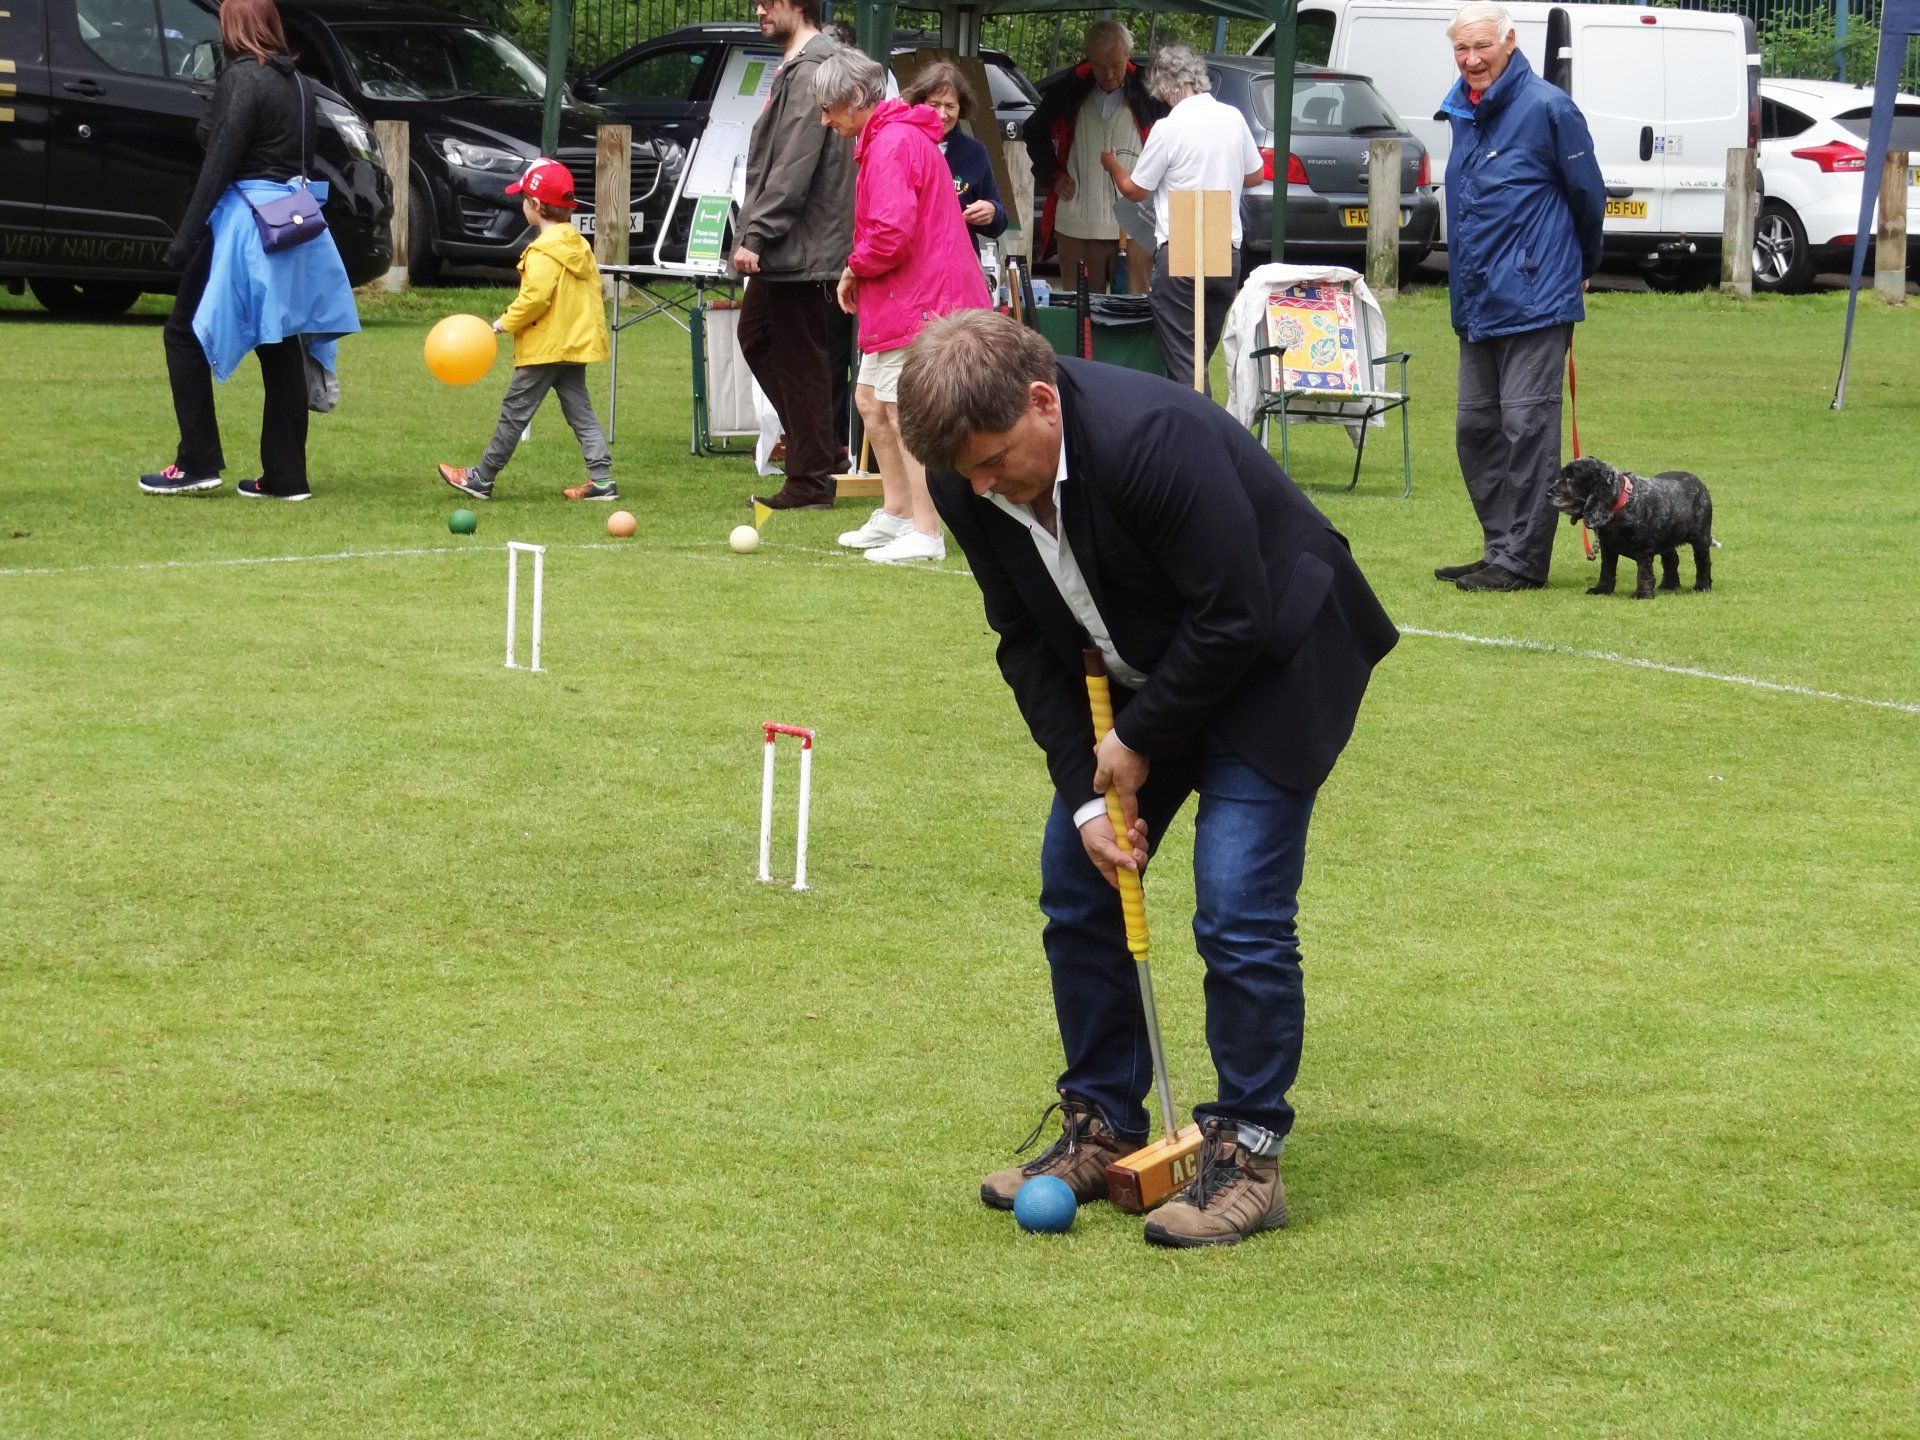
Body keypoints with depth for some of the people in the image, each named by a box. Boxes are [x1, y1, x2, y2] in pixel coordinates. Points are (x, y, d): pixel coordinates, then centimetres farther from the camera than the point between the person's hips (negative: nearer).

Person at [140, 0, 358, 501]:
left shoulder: (242, 79, -12)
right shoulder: (296, 83, 12)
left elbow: (219, 164, -16)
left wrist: (187, 236, -15)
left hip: (244, 222, -8)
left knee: (185, 336, 4)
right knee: (281, 350, 9)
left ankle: (198, 464, 2)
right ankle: (285, 476, 9)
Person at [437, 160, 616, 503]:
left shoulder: (544, 252, -17)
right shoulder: (579, 245, 11)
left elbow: (534, 298, -24)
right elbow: (593, 292, 16)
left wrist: (505, 323, -12)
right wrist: (593, 330, 23)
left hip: (545, 346, -9)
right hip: (577, 343, 9)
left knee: (515, 412, 0)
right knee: (580, 411, 9)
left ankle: (482, 478, 7)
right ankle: (602, 479, 2)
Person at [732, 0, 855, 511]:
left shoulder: (811, 72, -17)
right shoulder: (796, 67, 16)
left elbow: (793, 167, -23)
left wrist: (757, 235, -23)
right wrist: (757, 231, 20)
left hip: (803, 249, -11)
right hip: (786, 246, 11)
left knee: (801, 359, -5)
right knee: (756, 335, 17)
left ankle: (811, 482, 0)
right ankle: (816, 446, 22)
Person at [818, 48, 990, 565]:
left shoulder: (892, 144, -18)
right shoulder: (892, 137, 17)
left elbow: (892, 231, -27)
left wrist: (856, 268, -8)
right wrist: (860, 272, 10)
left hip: (918, 298, -11)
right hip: (904, 297, 11)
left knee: (905, 410, -9)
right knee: (870, 397, 19)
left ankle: (925, 533, -7)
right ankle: (895, 513, 27)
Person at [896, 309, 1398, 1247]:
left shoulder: (1152, 439, -36)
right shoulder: (966, 484, -14)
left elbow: (1232, 618, -28)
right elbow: (1027, 642, -2)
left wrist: (1139, 742, -17)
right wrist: (1085, 792, -9)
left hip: (1268, 664, -7)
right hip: (1137, 676, 7)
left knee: (1238, 912, -14)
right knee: (1075, 883, 5)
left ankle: (1247, 1157, -4)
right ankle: (1102, 1129, 17)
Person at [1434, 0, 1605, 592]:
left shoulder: (1546, 108, -10)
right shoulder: (1462, 112, 13)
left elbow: (1589, 197, -2)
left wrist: (1579, 268, 11)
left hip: (1534, 300, -8)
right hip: (1475, 303, 8)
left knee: (1526, 427, -7)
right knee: (1475, 429, 10)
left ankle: (1523, 559, -5)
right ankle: (1499, 549, 18)